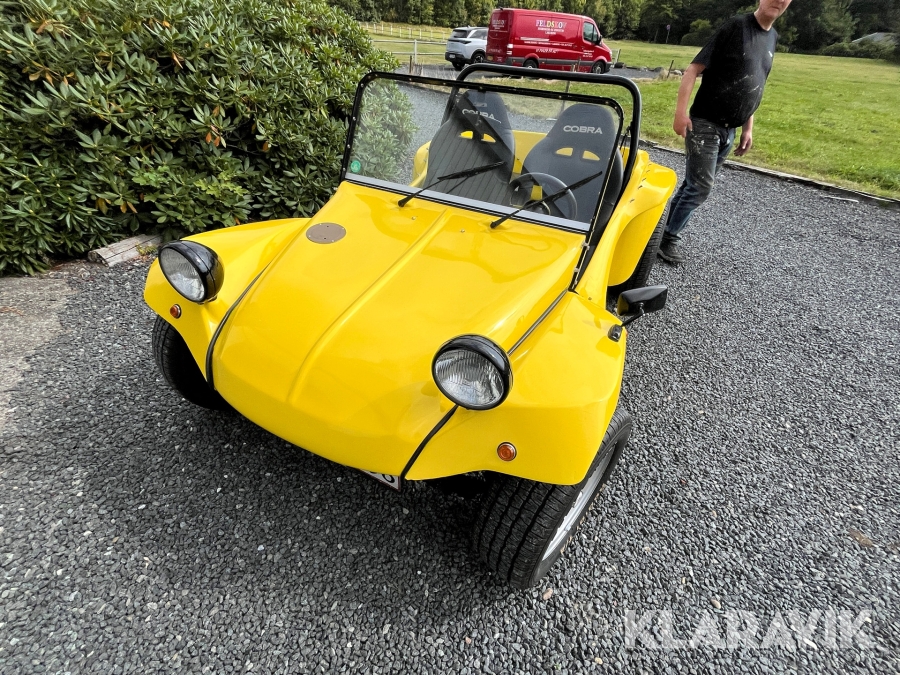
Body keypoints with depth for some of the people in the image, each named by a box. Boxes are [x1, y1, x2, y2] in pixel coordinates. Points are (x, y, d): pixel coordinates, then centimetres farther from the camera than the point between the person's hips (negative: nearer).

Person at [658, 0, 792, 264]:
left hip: (729, 130, 7)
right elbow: (694, 69, -13)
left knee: (695, 184, 10)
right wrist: (681, 111, -23)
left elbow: (753, 89, 20)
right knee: (700, 187, -10)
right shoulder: (736, 27, -9)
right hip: (704, 124, -7)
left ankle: (668, 229, 20)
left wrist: (748, 128, 16)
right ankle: (669, 238, 3)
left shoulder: (772, 38, 13)